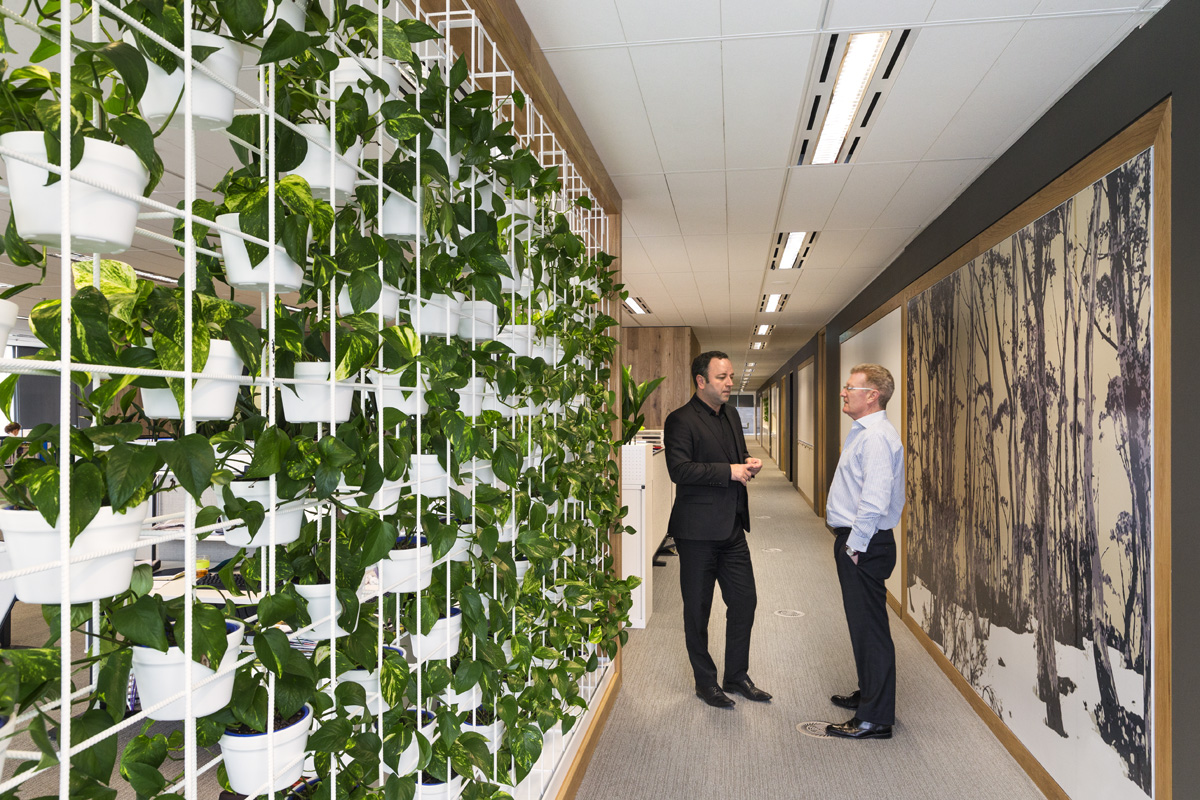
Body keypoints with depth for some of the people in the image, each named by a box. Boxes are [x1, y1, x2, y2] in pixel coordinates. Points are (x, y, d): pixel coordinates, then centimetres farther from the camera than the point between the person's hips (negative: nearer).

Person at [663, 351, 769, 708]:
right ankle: (705, 681, 24)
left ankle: (737, 676, 29)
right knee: (698, 609, 7)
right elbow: (679, 470, -22)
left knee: (744, 601, 12)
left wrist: (749, 464, 2)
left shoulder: (731, 416, 14)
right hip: (698, 530, -7)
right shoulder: (681, 421, -12)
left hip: (732, 528, 8)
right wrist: (729, 471, -22)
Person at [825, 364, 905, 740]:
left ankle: (875, 719, 10)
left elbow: (874, 500, -27)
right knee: (861, 624, 21)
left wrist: (855, 545, -19)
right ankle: (868, 694, 37)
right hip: (854, 541, 10)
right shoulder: (862, 432, 14)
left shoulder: (877, 437, -19)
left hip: (865, 547, -10)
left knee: (869, 627, -1)